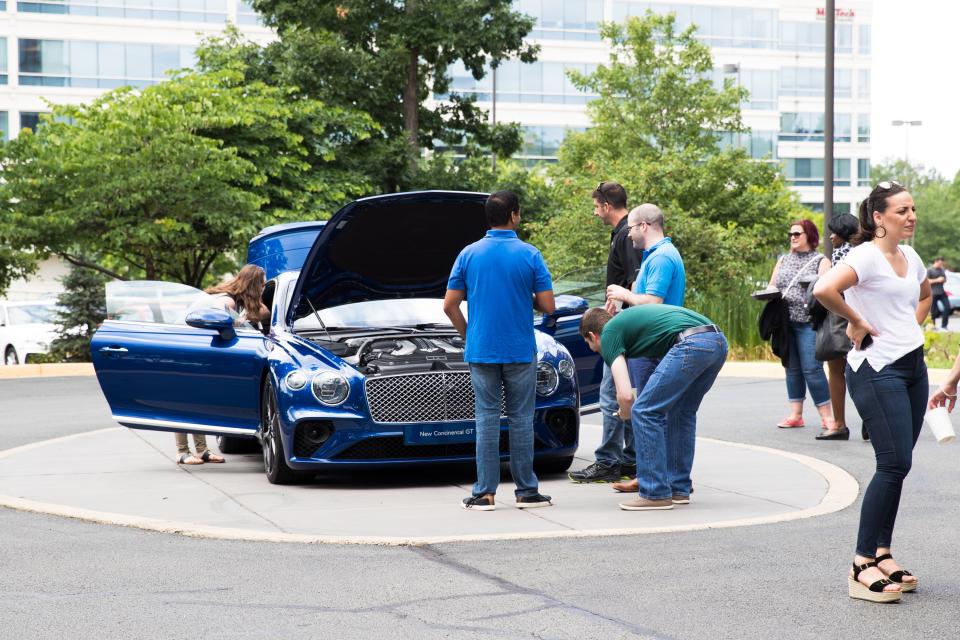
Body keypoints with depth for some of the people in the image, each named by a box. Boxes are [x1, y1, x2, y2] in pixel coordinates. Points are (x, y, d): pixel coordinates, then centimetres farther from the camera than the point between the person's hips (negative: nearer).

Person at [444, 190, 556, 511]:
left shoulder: (469, 255, 0)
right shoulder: (530, 255, -6)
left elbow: (450, 305, 0)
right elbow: (548, 306, -6)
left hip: (481, 350, 2)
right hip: (521, 351, -2)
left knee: (487, 419, 4)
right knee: (521, 419, 6)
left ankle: (485, 493, 2)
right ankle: (526, 491, 10)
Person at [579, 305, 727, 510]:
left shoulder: (608, 334, 10)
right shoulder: (626, 318, 34)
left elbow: (625, 395, 0)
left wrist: (627, 412, 22)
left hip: (692, 343, -9)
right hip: (718, 341, 9)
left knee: (644, 412, 1)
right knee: (681, 412, 24)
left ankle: (655, 494, 4)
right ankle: (679, 489, 27)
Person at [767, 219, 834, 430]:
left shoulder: (820, 260, 4)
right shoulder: (783, 260, 19)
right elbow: (771, 285, 20)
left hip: (808, 323, -5)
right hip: (785, 322, 5)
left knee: (812, 369, -12)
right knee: (792, 368, 7)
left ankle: (826, 416, -7)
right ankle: (795, 415, 12)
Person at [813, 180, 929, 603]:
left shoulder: (910, 258, 14)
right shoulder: (866, 256, -12)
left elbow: (925, 295, 35)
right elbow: (825, 290, -30)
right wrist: (857, 322, -16)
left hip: (913, 367, 9)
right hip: (877, 371, -8)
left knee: (897, 465, 9)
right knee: (894, 464, -14)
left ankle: (882, 555, 16)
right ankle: (862, 566, -10)